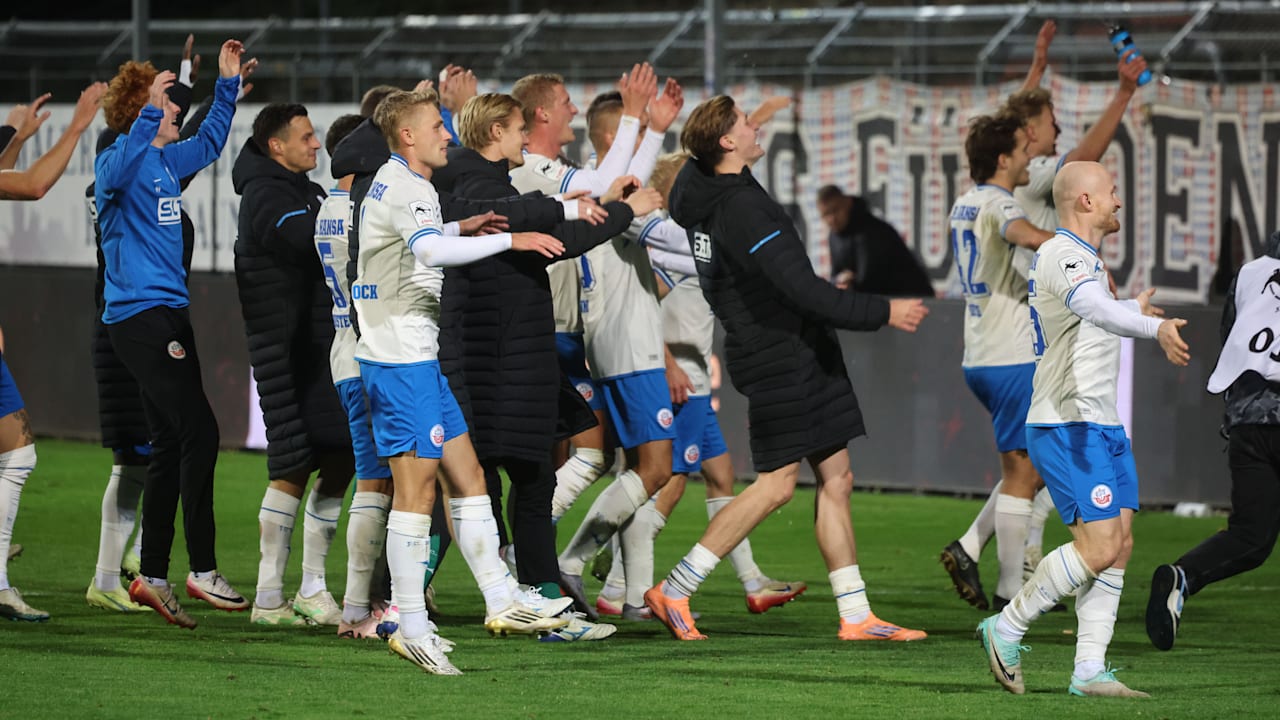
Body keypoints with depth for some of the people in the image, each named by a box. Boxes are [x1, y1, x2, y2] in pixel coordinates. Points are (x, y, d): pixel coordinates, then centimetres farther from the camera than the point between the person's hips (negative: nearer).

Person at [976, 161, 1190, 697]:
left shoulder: (1081, 257, 18)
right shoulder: (1063, 254, -16)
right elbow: (1094, 308, -38)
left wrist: (1133, 310, 56)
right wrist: (1155, 326, -54)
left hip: (1101, 426, 10)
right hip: (1067, 428, -10)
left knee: (1119, 544, 3)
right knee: (1098, 546, -15)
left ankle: (1090, 670, 3)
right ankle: (1006, 629, -1)